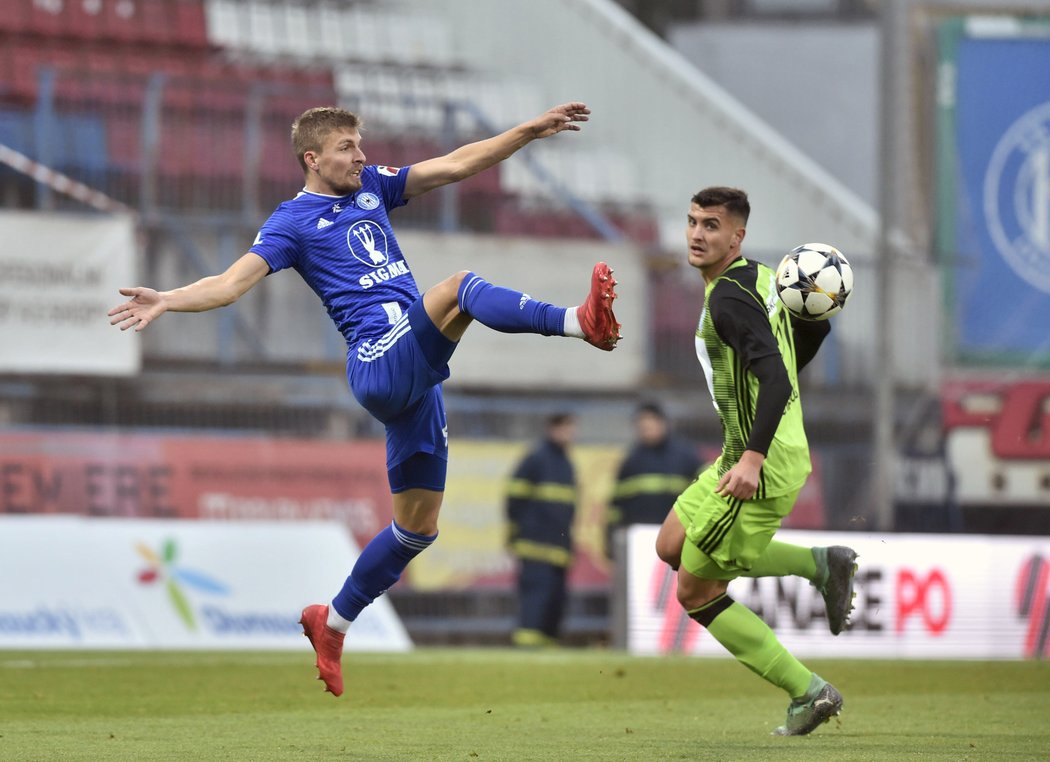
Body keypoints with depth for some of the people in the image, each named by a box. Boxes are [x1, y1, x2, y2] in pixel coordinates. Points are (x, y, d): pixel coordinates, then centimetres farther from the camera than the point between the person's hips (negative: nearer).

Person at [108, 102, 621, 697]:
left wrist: (531, 131, 13)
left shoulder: (372, 187, 21)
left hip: (417, 374, 7)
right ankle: (581, 321, -51)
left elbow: (456, 165, 20)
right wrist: (167, 301, -25)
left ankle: (333, 623, 22)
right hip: (380, 361, -7)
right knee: (463, 286, -31)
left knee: (418, 525, 10)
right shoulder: (294, 222, 2)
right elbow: (233, 282, -8)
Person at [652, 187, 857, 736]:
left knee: (695, 593, 1)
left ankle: (808, 692, 5)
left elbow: (775, 379, -31)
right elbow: (813, 326, 22)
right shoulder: (760, 278, 8)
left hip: (762, 470, -10)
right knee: (672, 546, 22)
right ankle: (820, 565, 17)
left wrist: (753, 457, -38)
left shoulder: (728, 297, -20)